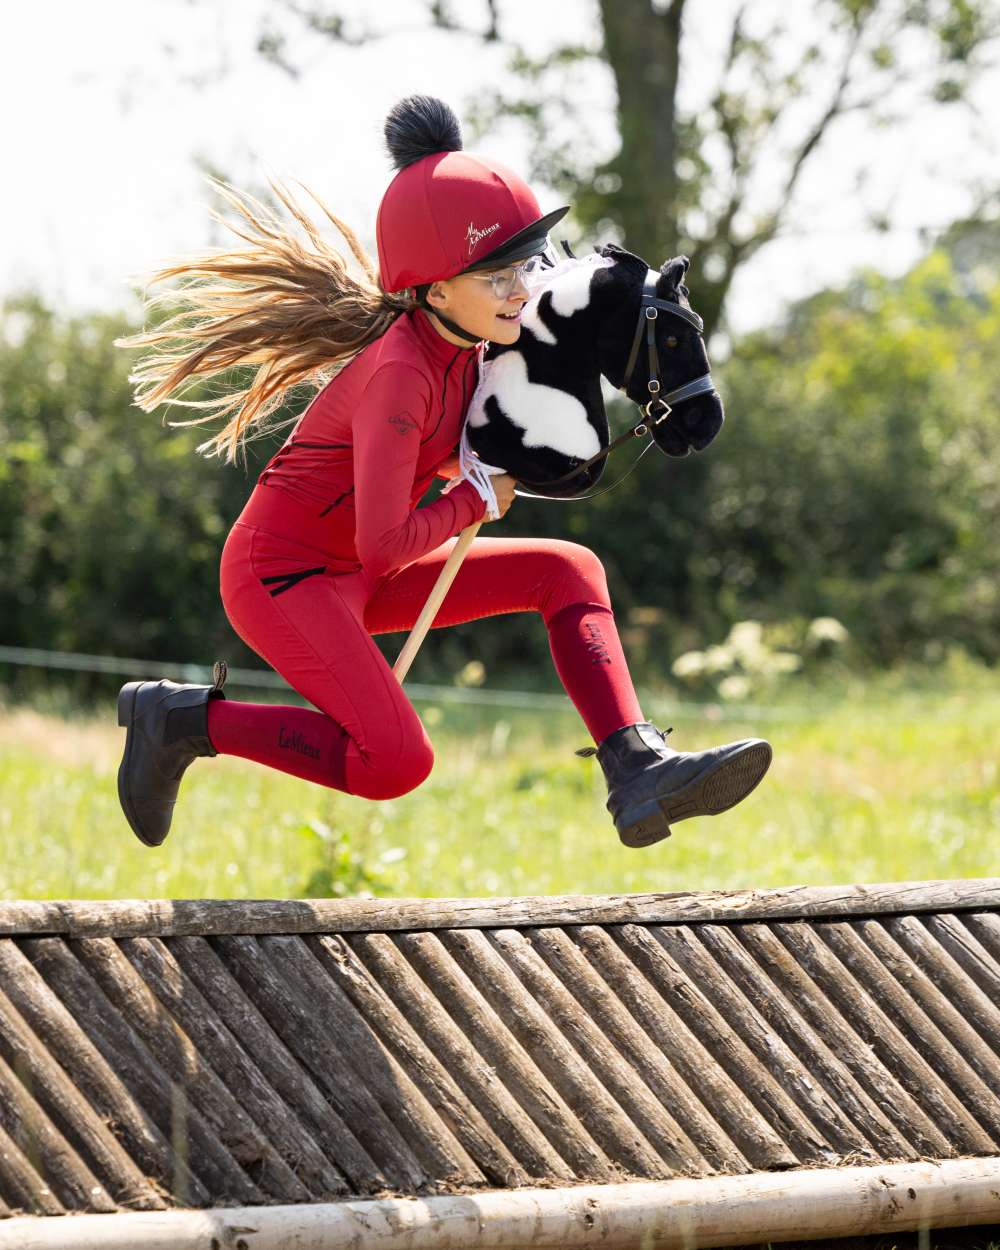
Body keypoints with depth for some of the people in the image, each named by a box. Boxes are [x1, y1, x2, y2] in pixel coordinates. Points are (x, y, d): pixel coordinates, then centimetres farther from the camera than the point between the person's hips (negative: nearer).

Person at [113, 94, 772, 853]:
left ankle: (639, 771, -12)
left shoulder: (462, 346, 1)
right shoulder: (399, 371, -26)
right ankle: (186, 719, -7)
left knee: (568, 569, 1)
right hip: (281, 573, -10)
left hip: (353, 577, 10)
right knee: (398, 762, -26)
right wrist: (477, 498, -12)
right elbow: (385, 543, -28)